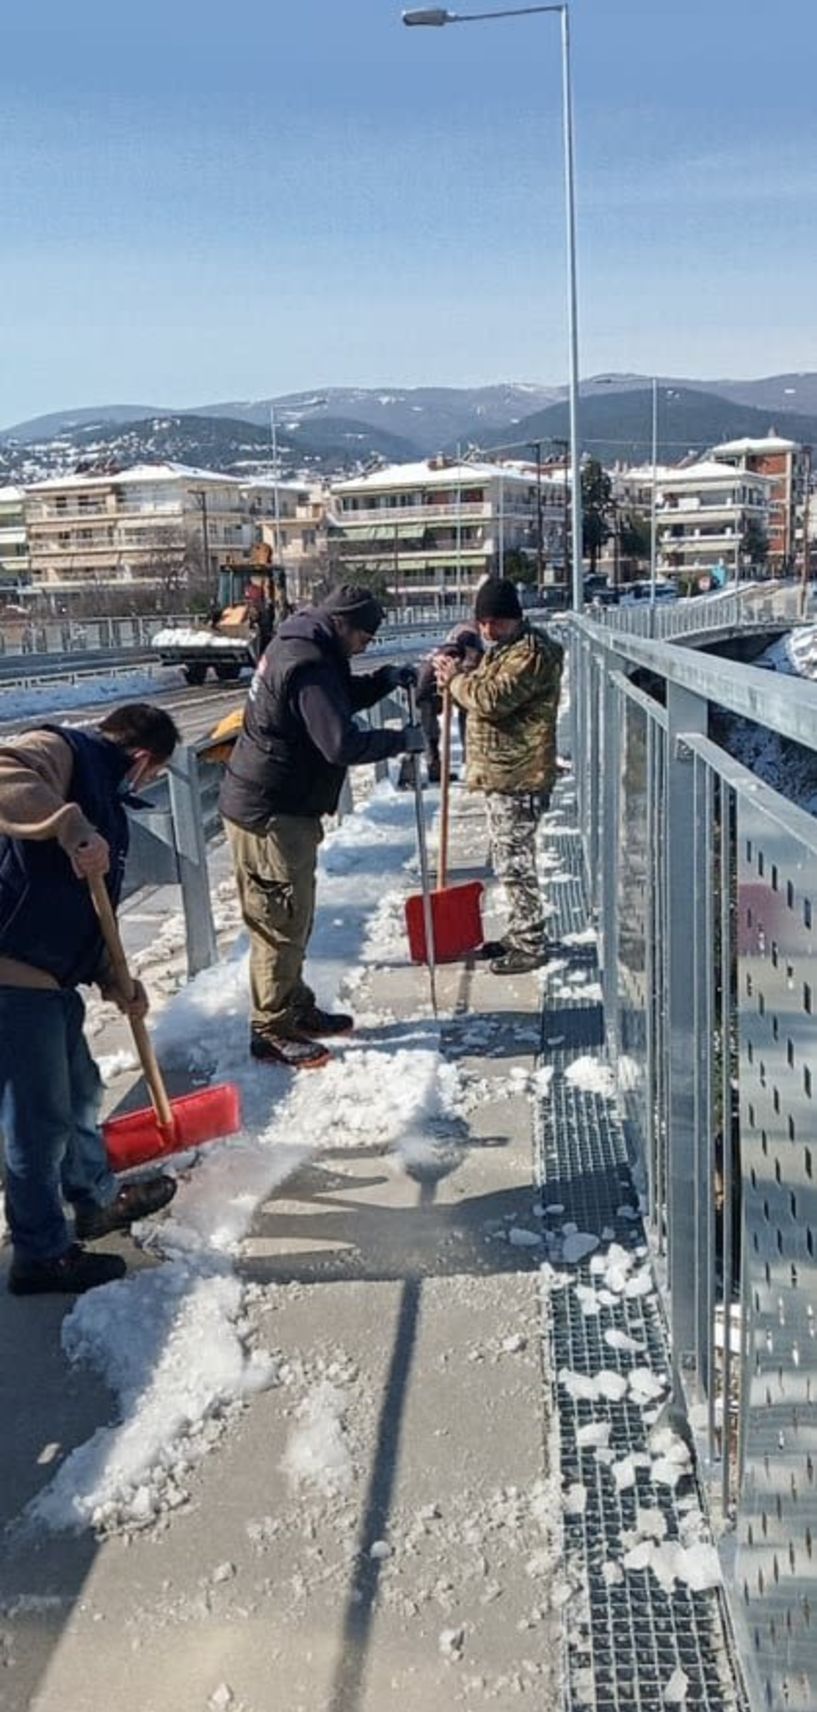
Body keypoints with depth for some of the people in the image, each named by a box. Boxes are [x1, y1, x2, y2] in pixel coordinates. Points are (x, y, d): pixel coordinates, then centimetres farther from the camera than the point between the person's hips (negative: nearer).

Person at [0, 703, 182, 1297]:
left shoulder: (104, 802, 20)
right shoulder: (58, 750, -9)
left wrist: (116, 979, 14)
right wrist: (71, 827, -40)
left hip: (52, 974, 10)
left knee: (79, 1092, 25)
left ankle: (97, 1201, 46)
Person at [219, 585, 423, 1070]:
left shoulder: (302, 649, 11)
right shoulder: (307, 666, -22)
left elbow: (341, 698, 25)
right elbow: (342, 743, -28)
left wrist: (385, 679, 9)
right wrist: (402, 740, -15)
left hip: (284, 807, 11)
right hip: (269, 812, -11)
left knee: (295, 918, 18)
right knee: (281, 923, -3)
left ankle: (297, 1009, 30)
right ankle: (272, 1031, 7)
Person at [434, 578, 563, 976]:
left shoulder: (531, 654, -17)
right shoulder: (501, 649, 17)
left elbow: (492, 699, -27)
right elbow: (484, 695, 23)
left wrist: (457, 681, -10)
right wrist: (456, 677, 3)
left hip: (518, 778, -10)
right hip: (500, 774, 10)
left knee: (515, 861, -5)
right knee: (508, 859, 18)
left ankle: (530, 946, 4)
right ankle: (520, 934, 29)